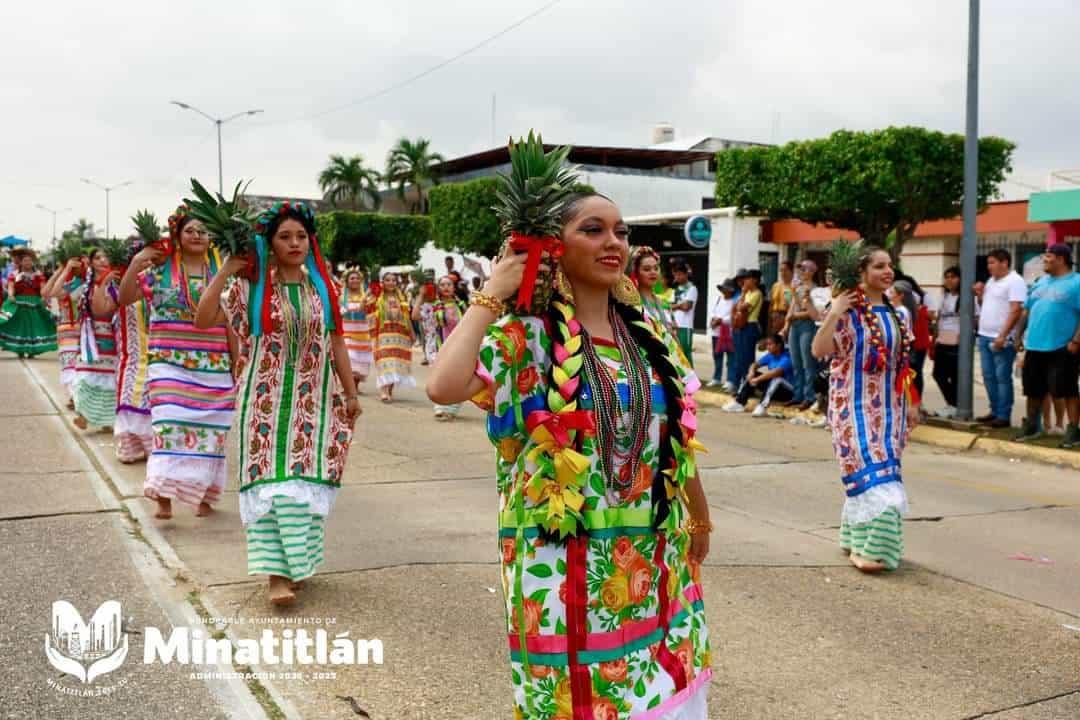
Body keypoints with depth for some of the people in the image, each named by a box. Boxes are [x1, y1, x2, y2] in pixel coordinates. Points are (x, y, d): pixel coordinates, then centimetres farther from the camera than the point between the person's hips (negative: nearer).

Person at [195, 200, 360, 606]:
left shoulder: (323, 287, 7)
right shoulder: (250, 287, -1)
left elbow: (337, 343, 10)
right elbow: (203, 321, -8)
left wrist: (351, 394, 10)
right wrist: (225, 272, -12)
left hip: (314, 401, 2)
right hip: (266, 400, -2)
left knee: (308, 480, 4)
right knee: (270, 481, -6)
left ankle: (299, 563, 17)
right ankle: (277, 572, -5)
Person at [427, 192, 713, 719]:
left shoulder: (649, 335, 5)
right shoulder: (525, 335, -12)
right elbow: (443, 386, -31)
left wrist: (700, 519, 22)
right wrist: (492, 296, -20)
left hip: (655, 555, 6)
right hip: (567, 559, -5)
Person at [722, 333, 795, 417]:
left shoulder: (786, 358, -21)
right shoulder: (770, 356, 3)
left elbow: (776, 372, -36)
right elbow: (755, 364, 4)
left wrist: (757, 379, -34)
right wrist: (751, 372, -20)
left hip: (787, 391, -8)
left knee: (776, 379, -38)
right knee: (750, 376, -1)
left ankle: (763, 407, -45)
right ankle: (739, 403, -9)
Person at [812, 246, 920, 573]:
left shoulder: (894, 312, 10)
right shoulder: (849, 310, -11)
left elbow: (902, 363, 15)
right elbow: (819, 350, -20)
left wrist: (911, 403, 15)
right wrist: (834, 314, -27)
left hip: (888, 407, 7)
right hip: (856, 406, -7)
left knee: (880, 471, 10)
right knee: (868, 472, -9)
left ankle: (856, 538, 22)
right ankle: (866, 546, -3)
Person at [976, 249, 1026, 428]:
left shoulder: (1015, 281, -12)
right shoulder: (991, 280, 16)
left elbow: (1015, 310, -19)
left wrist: (1002, 336, -23)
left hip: (1002, 339, -9)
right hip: (985, 336, 9)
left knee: (1002, 378, -4)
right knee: (989, 376, 11)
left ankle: (1004, 416, 1)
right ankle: (995, 411, 20)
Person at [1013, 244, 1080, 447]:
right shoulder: (1040, 282, 15)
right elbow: (1027, 311, 19)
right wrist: (1019, 336, 15)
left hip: (1062, 348, -7)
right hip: (1035, 346, 7)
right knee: (1034, 390, 13)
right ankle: (1031, 426, 25)